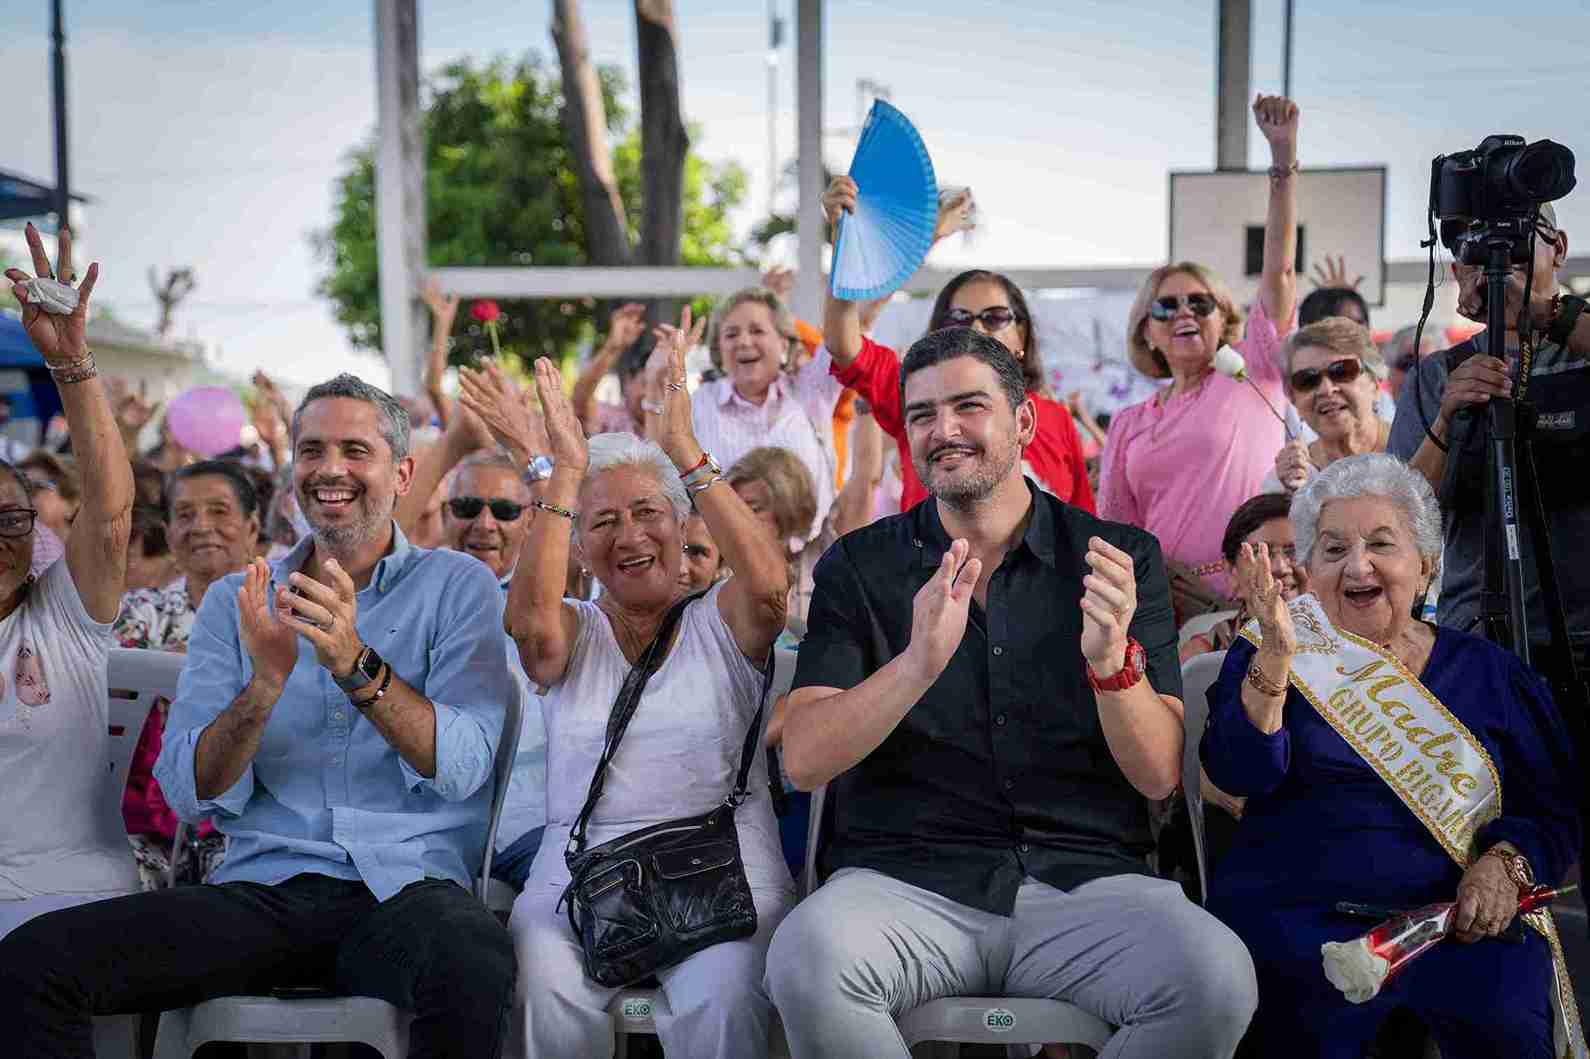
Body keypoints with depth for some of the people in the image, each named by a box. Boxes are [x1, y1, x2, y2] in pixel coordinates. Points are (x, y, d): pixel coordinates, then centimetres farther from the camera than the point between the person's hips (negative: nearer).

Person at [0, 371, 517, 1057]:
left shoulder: (457, 586, 8)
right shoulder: (235, 601, 15)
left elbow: (462, 768, -7)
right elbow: (191, 794, 4)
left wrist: (358, 666, -21)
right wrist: (265, 685, -14)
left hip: (405, 888, -2)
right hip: (262, 889, 3)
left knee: (473, 967, -39)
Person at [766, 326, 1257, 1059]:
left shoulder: (1122, 559, 9)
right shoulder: (858, 567, 9)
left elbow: (1159, 776, 2)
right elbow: (804, 762, -3)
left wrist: (1111, 661, -18)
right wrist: (919, 662, -20)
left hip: (1084, 881, 1)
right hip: (905, 880, 0)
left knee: (1216, 976, -30)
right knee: (807, 957, -34)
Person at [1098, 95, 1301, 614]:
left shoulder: (1252, 377, 6)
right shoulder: (1128, 426, 15)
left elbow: (1279, 271, -3)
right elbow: (1116, 533, 14)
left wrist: (1283, 155, -10)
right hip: (1164, 610, 3)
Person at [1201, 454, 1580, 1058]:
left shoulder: (1488, 673, 15)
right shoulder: (1269, 658, 11)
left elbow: (1553, 811, 14)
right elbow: (1240, 774, -7)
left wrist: (1504, 864, -8)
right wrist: (1276, 655, -20)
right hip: (1299, 914, -2)